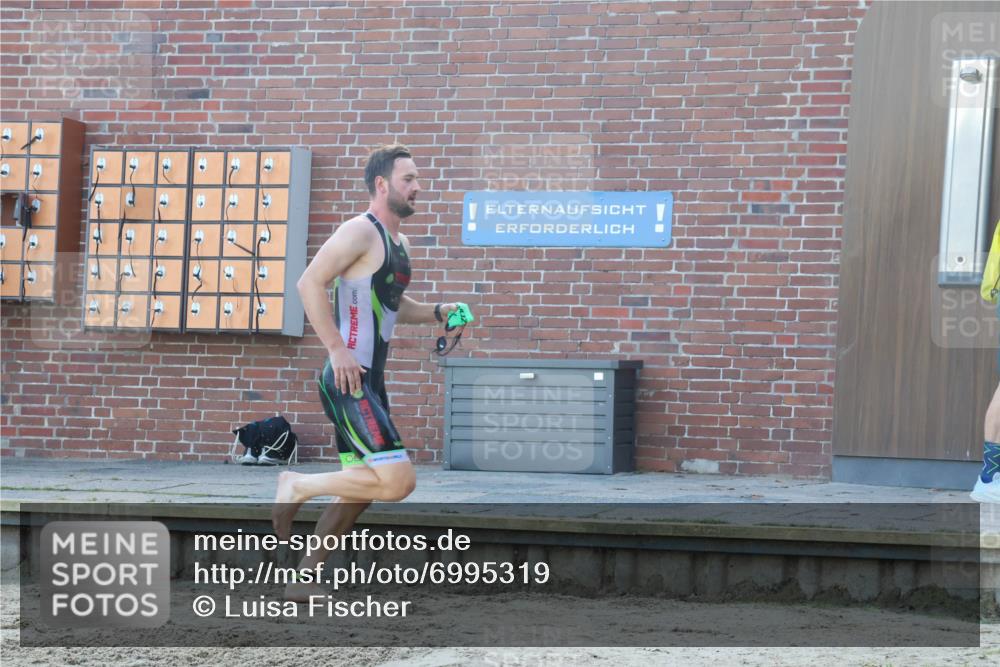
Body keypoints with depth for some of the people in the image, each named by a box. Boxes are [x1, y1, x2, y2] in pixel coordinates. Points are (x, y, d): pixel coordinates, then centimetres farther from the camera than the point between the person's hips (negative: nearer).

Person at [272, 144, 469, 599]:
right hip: (349, 381, -10)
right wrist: (337, 349, -24)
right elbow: (310, 283, -21)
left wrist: (436, 313, 15)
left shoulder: (399, 243, 18)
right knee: (398, 481, -18)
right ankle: (298, 486, -3)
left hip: (369, 383, 10)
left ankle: (304, 579, 22)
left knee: (360, 489, 14)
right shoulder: (360, 232, -12)